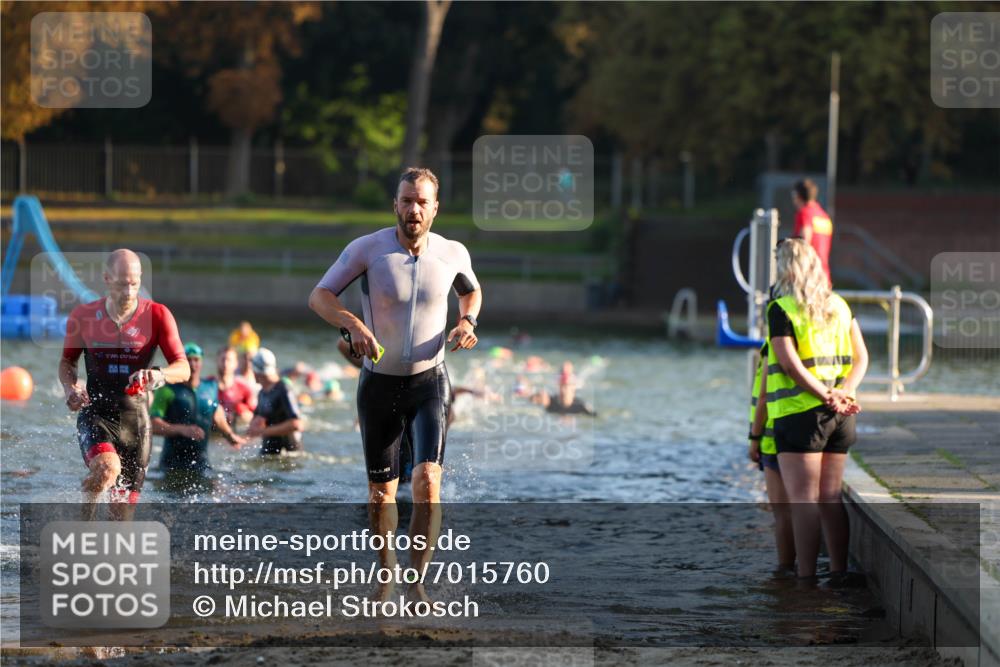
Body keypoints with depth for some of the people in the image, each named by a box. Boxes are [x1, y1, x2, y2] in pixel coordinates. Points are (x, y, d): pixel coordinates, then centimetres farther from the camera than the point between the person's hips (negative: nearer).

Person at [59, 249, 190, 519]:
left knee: (123, 511, 4)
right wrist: (70, 388, -8)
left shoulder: (157, 315, -4)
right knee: (107, 468, -32)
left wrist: (159, 375, -32)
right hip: (96, 413, -1)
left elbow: (183, 368, -9)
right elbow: (67, 361, 14)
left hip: (136, 416, 1)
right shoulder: (83, 316, -1)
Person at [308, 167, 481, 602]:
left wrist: (467, 322, -4)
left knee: (428, 479, -20)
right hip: (379, 384, 0)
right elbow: (319, 296, -9)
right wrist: (353, 325, -28)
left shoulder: (454, 254, -4)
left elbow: (471, 291, 18)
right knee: (381, 492, 9)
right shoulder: (368, 249, -11)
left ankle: (417, 582, -13)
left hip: (429, 382, 0)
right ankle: (386, 576, 31)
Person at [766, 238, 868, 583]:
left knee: (803, 499, -5)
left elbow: (790, 364, -18)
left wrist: (827, 397, -16)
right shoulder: (839, 305, 12)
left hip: (799, 413, -6)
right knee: (830, 498, 11)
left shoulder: (781, 309, -8)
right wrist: (843, 393, -5)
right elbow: (860, 357, 8)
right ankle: (839, 572, 12)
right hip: (839, 418, 6)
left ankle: (806, 577, -8)